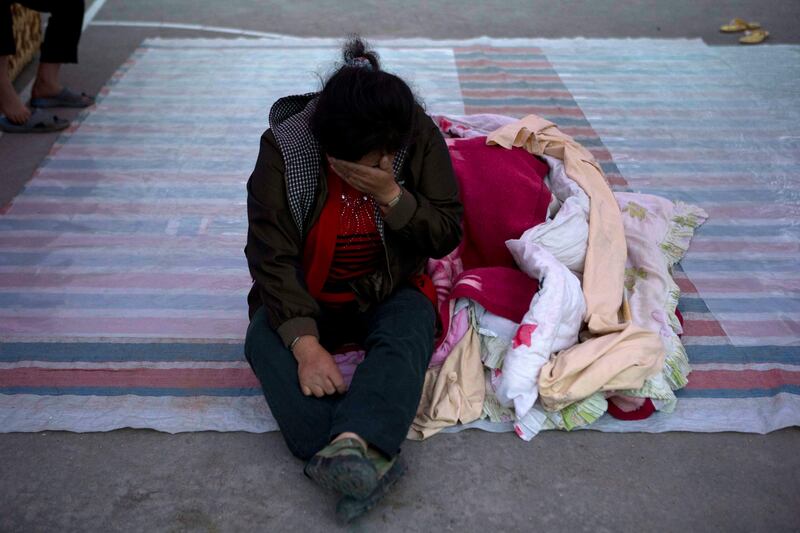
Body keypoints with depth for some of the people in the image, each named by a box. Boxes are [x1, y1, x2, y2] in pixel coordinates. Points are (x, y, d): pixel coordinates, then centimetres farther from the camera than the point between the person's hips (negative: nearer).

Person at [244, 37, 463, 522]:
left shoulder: (420, 137, -14)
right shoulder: (284, 149, -18)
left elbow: (447, 236, -10)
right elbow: (272, 255, -21)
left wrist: (391, 195, -29)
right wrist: (304, 342, -34)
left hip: (389, 293, 0)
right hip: (306, 297, 0)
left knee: (409, 330, -33)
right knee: (265, 338, -30)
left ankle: (350, 447, -55)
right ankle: (369, 458, -46)